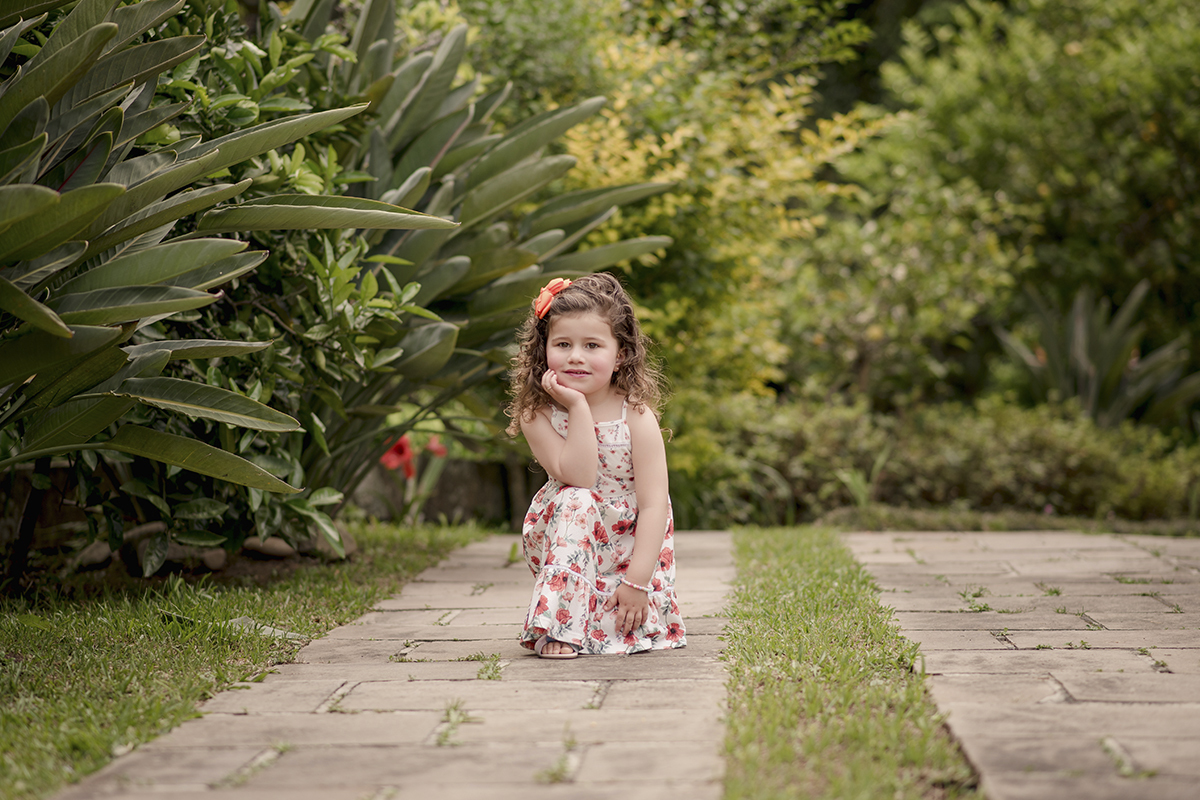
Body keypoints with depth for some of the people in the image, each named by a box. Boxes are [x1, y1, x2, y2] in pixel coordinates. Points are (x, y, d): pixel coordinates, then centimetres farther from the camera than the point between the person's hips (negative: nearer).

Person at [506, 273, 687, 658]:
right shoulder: (537, 414, -11)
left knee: (637, 626, -21)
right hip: (563, 540, 1)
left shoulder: (637, 417, -14)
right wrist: (578, 407, -29)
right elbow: (576, 478, -25)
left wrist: (637, 580, -25)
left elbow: (654, 503, -18)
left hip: (630, 544, 0)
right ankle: (557, 623, -27)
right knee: (574, 501, -32)